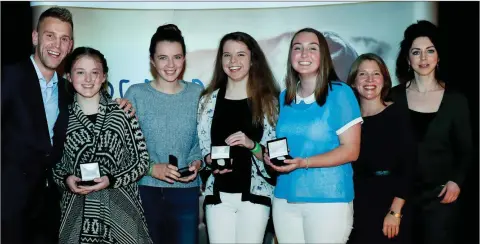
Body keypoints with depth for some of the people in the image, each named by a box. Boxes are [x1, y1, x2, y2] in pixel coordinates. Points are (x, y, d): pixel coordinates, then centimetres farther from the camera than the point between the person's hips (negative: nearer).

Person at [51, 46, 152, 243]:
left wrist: (111, 180, -13)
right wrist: (65, 179, -7)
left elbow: (142, 161, 0)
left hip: (121, 210, -1)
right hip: (77, 212, 1)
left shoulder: (122, 112, -2)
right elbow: (53, 163, 12)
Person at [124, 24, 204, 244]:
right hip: (145, 190, -1)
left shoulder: (197, 94, 5)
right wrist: (151, 168, -16)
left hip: (186, 191, 1)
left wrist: (197, 163, -10)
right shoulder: (136, 94, -1)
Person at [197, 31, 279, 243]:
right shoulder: (208, 100, 6)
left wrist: (252, 145, -17)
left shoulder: (268, 101, 2)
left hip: (255, 194, -1)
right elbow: (202, 147, 11)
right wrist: (212, 160, -10)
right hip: (218, 194, 2)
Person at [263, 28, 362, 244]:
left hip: (328, 199, -5)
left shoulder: (340, 93, -6)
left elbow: (351, 151, -10)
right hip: (285, 198, 5)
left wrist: (303, 162, -19)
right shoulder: (284, 97, 11)